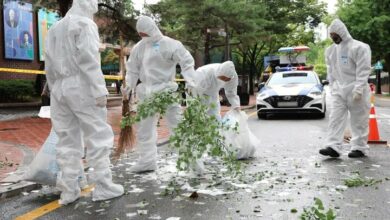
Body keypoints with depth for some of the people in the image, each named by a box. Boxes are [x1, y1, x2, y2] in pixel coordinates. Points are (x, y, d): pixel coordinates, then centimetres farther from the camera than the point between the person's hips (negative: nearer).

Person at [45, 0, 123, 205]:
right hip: (81, 87, -7)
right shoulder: (85, 24, -4)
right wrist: (100, 91, -15)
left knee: (67, 140, 8)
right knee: (98, 136, -1)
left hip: (59, 88, 7)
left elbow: (49, 66, 17)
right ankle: (102, 186, 1)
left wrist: (54, 90, 20)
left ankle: (68, 190, 10)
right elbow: (89, 60, -14)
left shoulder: (54, 28, 20)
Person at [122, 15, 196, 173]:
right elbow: (133, 69, 13)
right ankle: (147, 160, 23)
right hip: (147, 92, 6)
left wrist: (190, 82, -19)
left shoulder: (169, 44, -8)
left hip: (166, 90, -6)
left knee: (177, 124, -3)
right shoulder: (139, 47, 7)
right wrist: (129, 85, -1)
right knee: (144, 126, 11)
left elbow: (187, 61, -10)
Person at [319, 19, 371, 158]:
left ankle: (360, 148, 13)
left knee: (359, 121, 3)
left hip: (355, 91, -6)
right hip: (338, 91, 6)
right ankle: (333, 147, -6)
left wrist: (358, 89, -20)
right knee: (335, 119, -3)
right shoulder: (330, 50, 12)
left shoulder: (359, 47, -9)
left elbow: (363, 70, -14)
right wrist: (332, 87, 11)